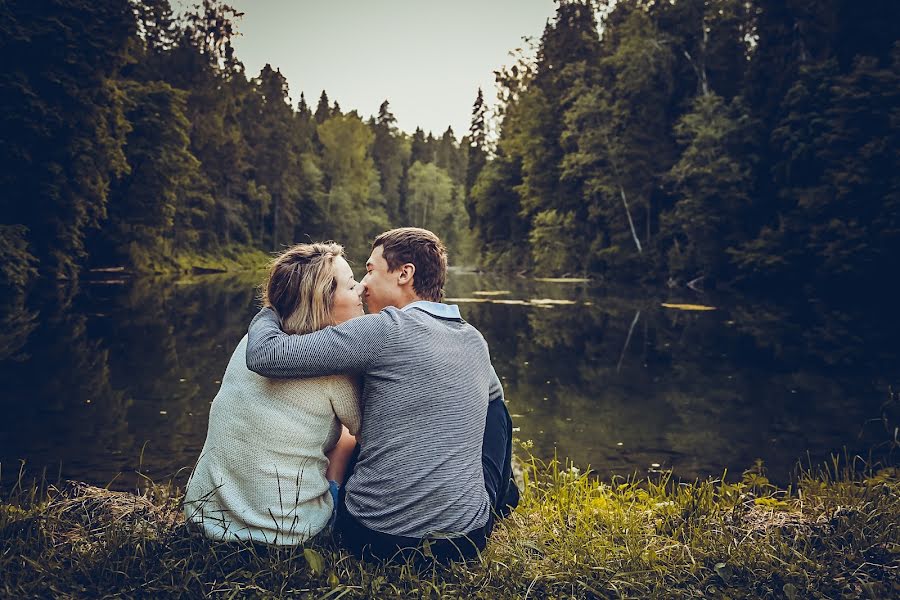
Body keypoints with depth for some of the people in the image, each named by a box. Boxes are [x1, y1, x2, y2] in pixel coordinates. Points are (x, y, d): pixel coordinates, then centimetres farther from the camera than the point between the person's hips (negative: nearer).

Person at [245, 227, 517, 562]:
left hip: (376, 539, -3)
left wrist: (267, 313, 7)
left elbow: (265, 356, -16)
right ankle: (498, 501, 43)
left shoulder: (386, 329, -15)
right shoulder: (475, 340, 3)